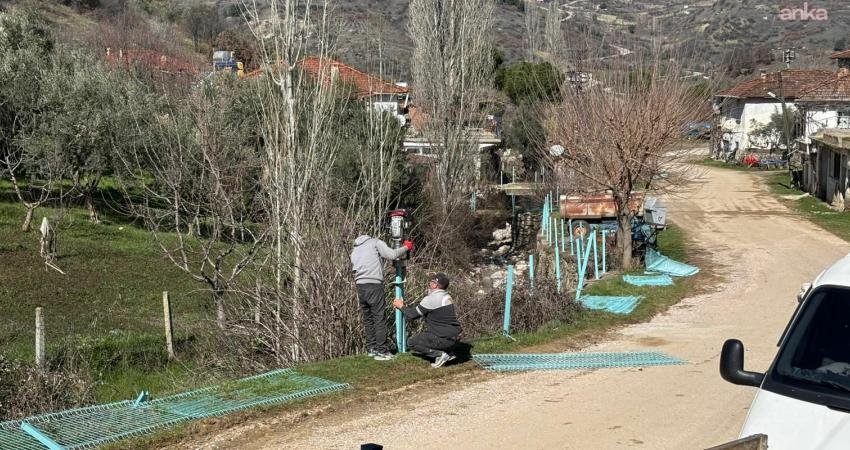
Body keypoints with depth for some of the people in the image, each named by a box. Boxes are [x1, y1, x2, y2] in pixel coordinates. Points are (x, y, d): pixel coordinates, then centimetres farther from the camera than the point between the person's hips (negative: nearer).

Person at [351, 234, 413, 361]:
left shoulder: (354, 251, 25)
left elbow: (354, 269, 18)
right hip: (374, 285, -7)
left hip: (360, 286, 7)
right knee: (380, 318, -3)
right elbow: (392, 255, -6)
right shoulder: (376, 243, 5)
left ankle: (371, 348, 19)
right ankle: (381, 351, -4)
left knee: (367, 318, 14)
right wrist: (406, 247, 8)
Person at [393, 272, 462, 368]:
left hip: (444, 338, -9)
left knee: (412, 343, 5)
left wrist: (401, 306, 10)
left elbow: (412, 314, -8)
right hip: (453, 337, 9)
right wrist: (406, 307, 24)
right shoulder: (447, 297, 13)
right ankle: (447, 354, 15)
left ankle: (440, 354, -6)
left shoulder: (431, 299, -15)